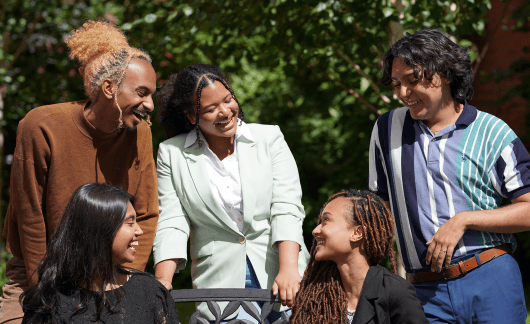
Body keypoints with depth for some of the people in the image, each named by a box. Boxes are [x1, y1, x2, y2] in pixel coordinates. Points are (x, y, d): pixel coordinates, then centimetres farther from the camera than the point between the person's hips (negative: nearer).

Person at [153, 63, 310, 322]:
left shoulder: (269, 138, 5)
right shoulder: (172, 153, 7)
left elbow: (287, 208, -4)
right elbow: (172, 222, 1)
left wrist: (288, 269, -18)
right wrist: (163, 281, -14)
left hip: (279, 274, 0)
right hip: (220, 283, 0)